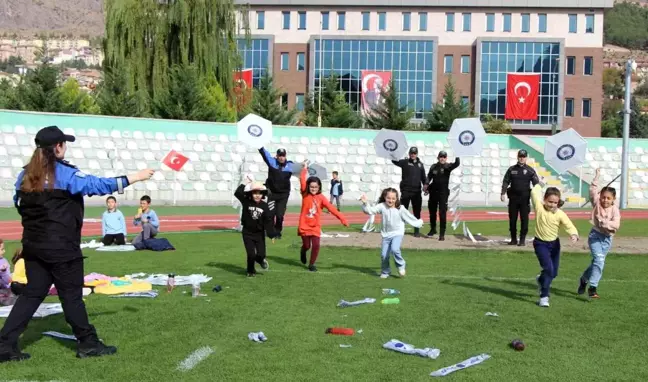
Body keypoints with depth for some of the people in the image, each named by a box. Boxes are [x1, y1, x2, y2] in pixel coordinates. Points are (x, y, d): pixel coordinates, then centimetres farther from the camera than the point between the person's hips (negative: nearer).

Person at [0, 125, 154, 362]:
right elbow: (98, 185, -16)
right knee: (71, 294, 4)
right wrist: (135, 178, -12)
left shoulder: (26, 174, 7)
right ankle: (88, 344, 15)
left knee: (32, 293, 14)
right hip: (60, 246, -6)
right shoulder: (65, 173, -13)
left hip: (33, 245, 6)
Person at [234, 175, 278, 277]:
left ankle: (261, 260, 38)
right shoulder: (246, 202, -10)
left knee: (261, 253, -1)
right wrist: (245, 183, -21)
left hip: (260, 233, 1)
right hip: (247, 233, -1)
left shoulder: (264, 206, -8)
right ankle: (251, 271, 23)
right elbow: (238, 193, -24)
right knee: (251, 254, -4)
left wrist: (271, 235, -11)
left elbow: (269, 221, -9)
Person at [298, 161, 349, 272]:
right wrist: (305, 168, -18)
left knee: (316, 246, -7)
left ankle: (311, 264, 12)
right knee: (307, 245, 6)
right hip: (304, 226, -1)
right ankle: (303, 253, 43)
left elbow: (331, 208, -10)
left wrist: (342, 218, -17)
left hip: (315, 226, 1)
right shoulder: (305, 195, -5)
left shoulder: (321, 197, -4)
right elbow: (302, 181, -17)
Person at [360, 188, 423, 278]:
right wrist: (365, 203, -28)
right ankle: (385, 272, 25)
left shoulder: (400, 209, -8)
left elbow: (409, 218, 4)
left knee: (394, 249, -27)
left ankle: (401, 265, 0)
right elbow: (370, 210, -12)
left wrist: (419, 223, 11)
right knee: (384, 255, 1)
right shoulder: (382, 206, -6)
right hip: (386, 234, 3)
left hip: (398, 234, -3)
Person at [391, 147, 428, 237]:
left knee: (417, 212, 7)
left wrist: (425, 184, -3)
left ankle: (417, 230, 16)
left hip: (417, 191, 3)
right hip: (405, 190, -3)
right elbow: (395, 161, -9)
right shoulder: (405, 162, 2)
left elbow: (423, 176, 14)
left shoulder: (420, 164, 12)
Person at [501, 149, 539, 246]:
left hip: (524, 197, -2)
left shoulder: (530, 170, 3)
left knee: (524, 219, -1)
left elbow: (536, 183, 0)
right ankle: (513, 239, 16)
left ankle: (522, 240, 6)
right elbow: (506, 182, 6)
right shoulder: (511, 169, 7)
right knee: (512, 219, 5)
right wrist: (503, 193, -4)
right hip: (513, 197, 2)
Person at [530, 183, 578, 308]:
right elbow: (534, 192, -9)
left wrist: (574, 234, -38)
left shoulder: (560, 214, -12)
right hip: (541, 243, -3)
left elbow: (570, 226, -18)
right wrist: (539, 185, 9)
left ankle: (541, 280, 47)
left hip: (554, 243, 3)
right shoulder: (539, 208, -15)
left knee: (554, 272, 12)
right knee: (548, 268, -18)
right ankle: (544, 297, -7)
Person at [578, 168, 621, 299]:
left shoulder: (615, 210, -7)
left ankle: (584, 279, 33)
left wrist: (603, 222, -29)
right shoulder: (596, 203, -3)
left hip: (607, 238, 2)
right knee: (599, 259, -18)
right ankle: (592, 287, -14)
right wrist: (597, 176, -8)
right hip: (595, 235, -2)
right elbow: (593, 190, -8)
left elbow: (616, 225, -17)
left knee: (597, 261, 9)